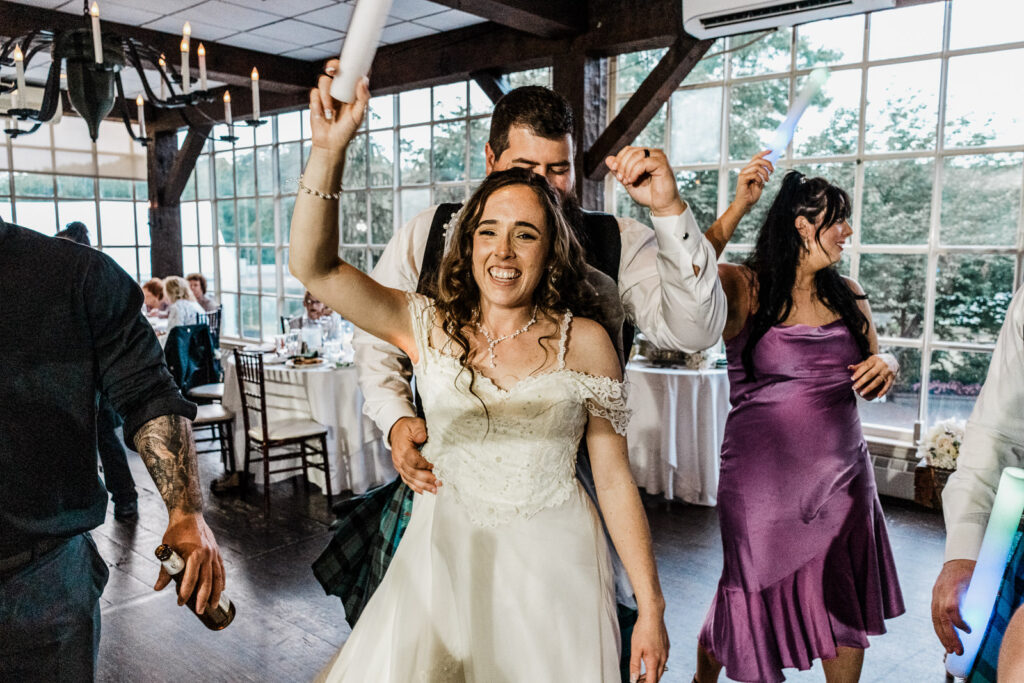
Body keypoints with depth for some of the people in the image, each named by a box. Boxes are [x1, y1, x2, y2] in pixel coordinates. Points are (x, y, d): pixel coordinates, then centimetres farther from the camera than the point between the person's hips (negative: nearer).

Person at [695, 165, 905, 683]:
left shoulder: (846, 295, 9)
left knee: (845, 604, 13)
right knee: (757, 596, 12)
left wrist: (887, 366, -5)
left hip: (843, 474, 5)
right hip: (763, 479, -5)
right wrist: (737, 208, -27)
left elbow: (870, 381, 19)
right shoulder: (743, 288, -8)